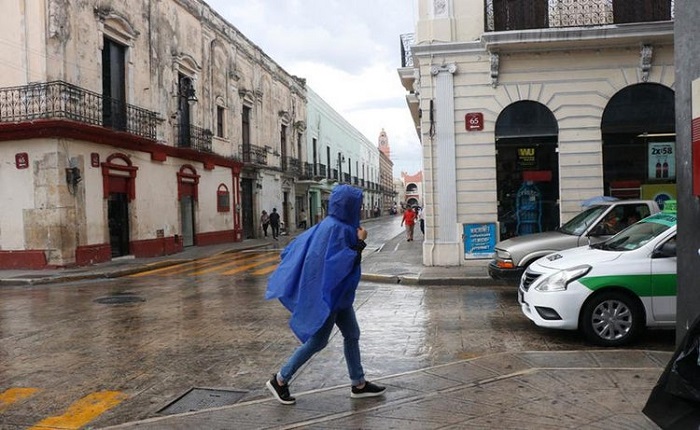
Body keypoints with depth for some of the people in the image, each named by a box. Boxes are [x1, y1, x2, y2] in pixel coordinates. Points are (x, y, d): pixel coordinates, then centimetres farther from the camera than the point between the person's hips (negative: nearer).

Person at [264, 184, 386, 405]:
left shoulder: (329, 224, 6)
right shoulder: (337, 228, -22)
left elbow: (300, 243, 11)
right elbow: (344, 263, -26)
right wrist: (360, 243, -18)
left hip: (338, 293, 10)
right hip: (329, 293, -10)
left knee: (352, 335, 14)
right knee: (317, 341, 1)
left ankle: (358, 384, 26)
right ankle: (279, 380, 15)